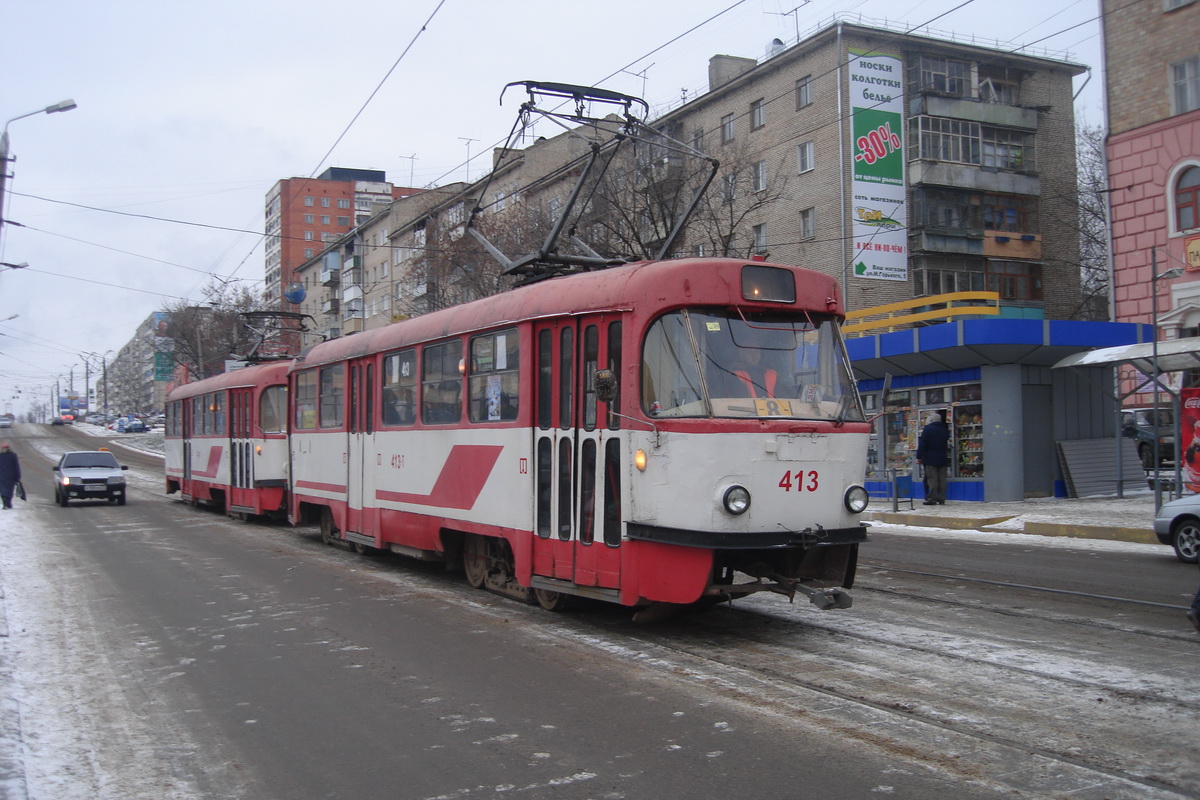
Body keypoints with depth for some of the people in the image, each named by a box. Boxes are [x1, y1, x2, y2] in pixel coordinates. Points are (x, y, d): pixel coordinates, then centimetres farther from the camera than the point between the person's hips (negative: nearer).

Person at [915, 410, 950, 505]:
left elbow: (922, 444, -9)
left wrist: (919, 457, -8)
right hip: (942, 459, 5)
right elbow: (947, 444, 16)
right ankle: (941, 499, 8)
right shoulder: (945, 430, 10)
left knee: (931, 479, -5)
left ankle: (932, 498, -8)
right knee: (942, 479, 7)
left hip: (930, 458, -5)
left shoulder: (927, 429, -7)